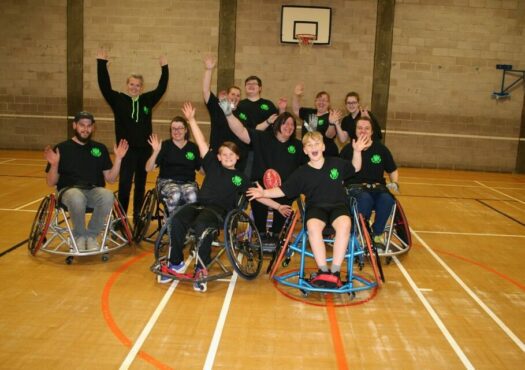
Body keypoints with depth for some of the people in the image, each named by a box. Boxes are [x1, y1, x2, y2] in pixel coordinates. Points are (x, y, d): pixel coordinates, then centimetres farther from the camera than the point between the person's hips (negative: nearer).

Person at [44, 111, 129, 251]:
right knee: (77, 198, -39)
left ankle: (91, 235, -11)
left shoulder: (100, 148, 13)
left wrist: (118, 158, -2)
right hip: (69, 190, -2)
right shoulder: (62, 149, 5)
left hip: (94, 190, 2)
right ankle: (79, 235, -10)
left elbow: (110, 178, 10)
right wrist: (54, 164, -15)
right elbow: (51, 183, 4)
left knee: (108, 196, -34)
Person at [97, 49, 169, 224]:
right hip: (126, 150, -3)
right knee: (124, 185, -4)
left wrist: (165, 68, 4)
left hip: (144, 150, 3)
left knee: (140, 185, 12)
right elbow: (104, 86, -9)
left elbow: (161, 88, 9)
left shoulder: (147, 100, 7)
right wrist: (102, 63, -14)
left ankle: (138, 216, 23)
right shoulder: (118, 99, 0)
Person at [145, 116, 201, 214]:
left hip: (188, 182, 1)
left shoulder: (193, 147, 10)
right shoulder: (165, 145, 4)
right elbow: (148, 169, -4)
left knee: (192, 196, -34)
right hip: (167, 181, -1)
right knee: (175, 195, -36)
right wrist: (156, 152, -18)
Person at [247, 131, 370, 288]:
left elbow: (355, 168, 24)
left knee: (344, 224, -36)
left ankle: (335, 272, -28)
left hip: (338, 205, 0)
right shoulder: (301, 173, 6)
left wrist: (357, 151, 8)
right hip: (316, 207, 0)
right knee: (313, 226, -37)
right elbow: (283, 190, 7)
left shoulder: (336, 163, 9)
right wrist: (264, 193, -7)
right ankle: (323, 271, -25)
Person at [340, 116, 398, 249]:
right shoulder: (348, 149, 4)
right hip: (355, 186, -2)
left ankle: (377, 233, -9)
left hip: (377, 186, 2)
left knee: (387, 200, -33)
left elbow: (393, 171, 18)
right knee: (365, 199, -38)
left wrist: (394, 183, 1)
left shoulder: (381, 149, 9)